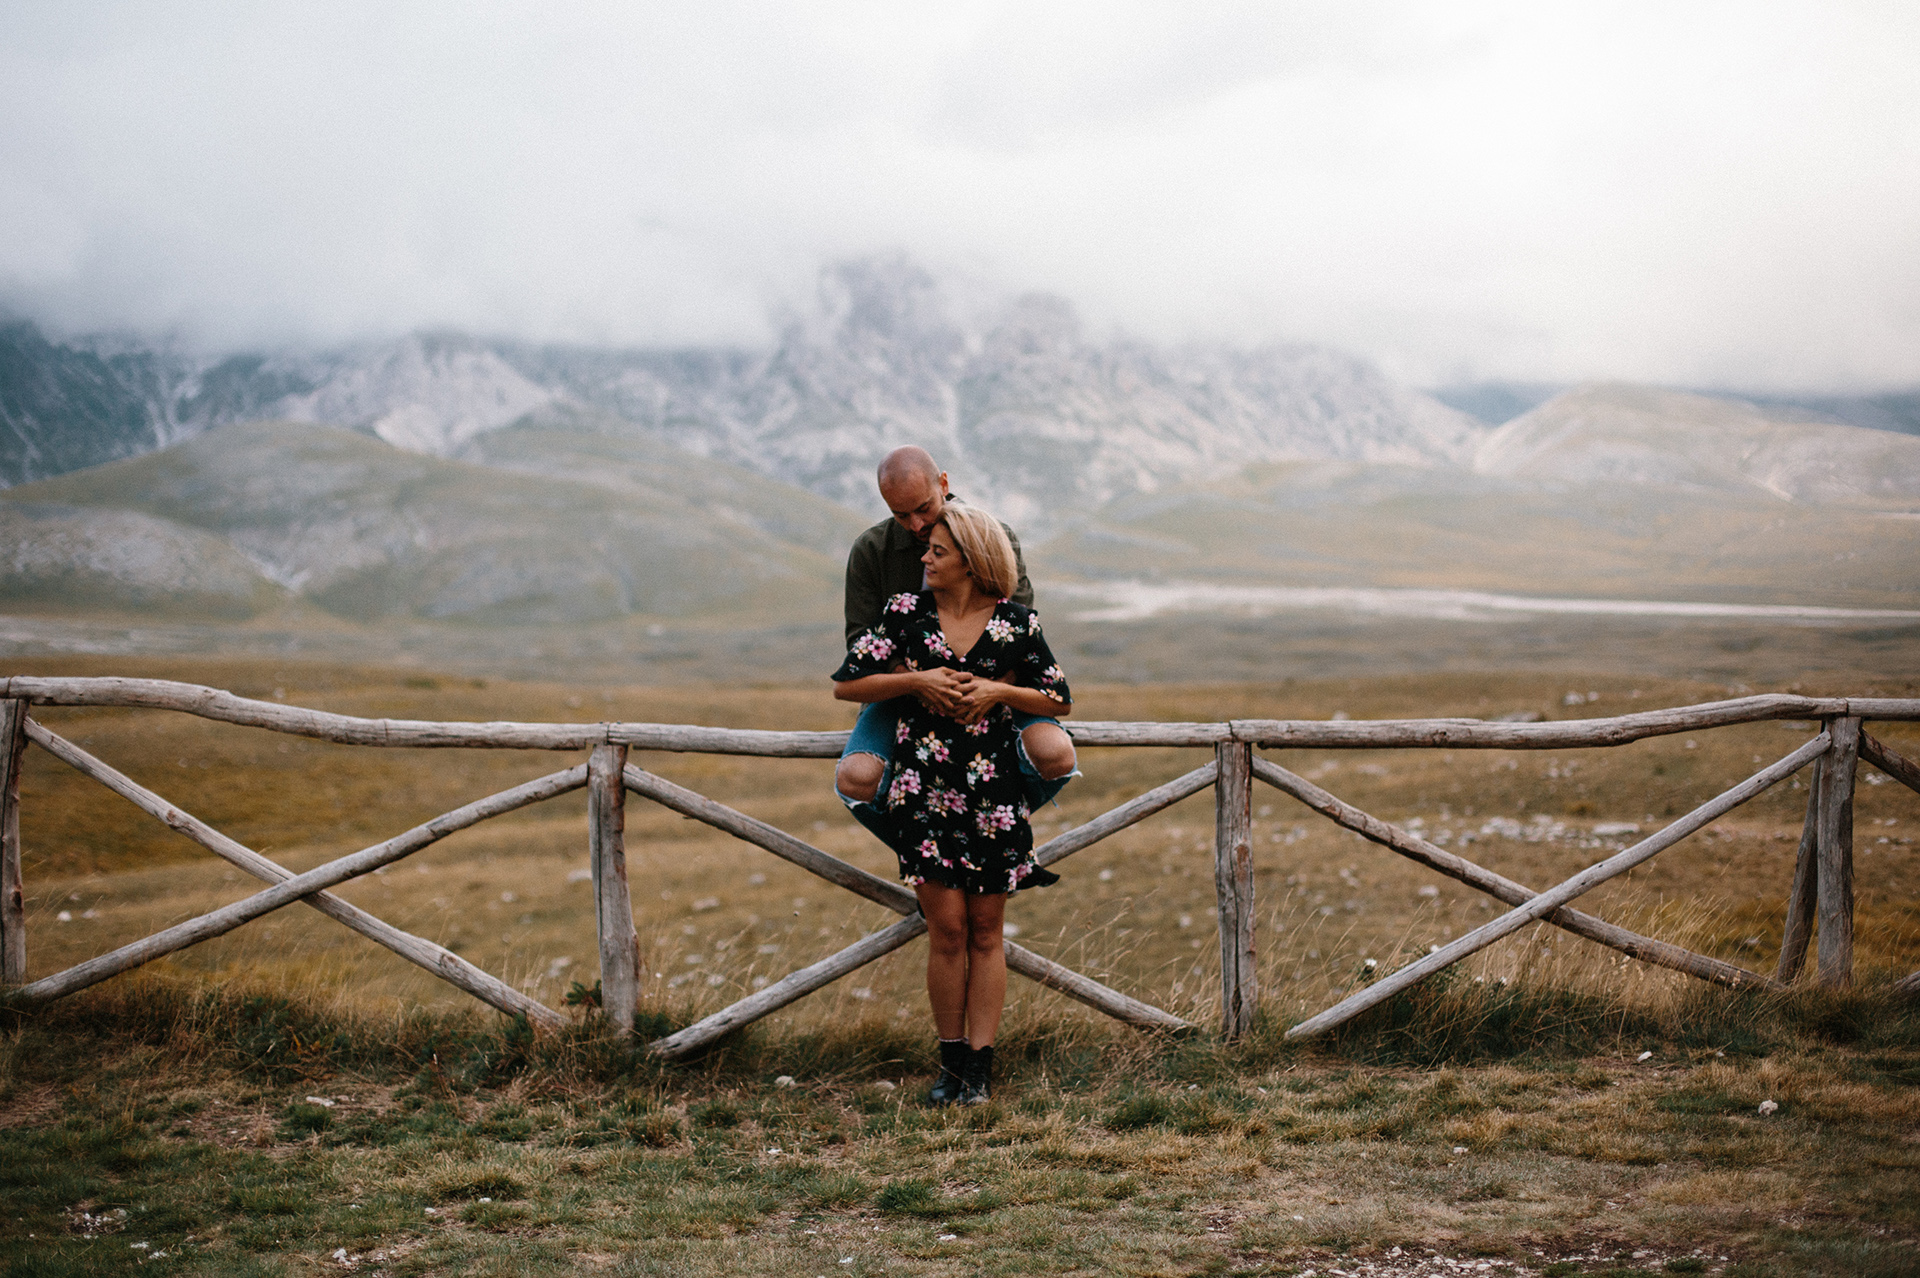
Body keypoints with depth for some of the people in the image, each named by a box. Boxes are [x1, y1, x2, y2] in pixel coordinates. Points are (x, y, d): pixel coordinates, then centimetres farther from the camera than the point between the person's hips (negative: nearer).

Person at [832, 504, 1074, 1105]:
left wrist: (998, 692, -9)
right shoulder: (906, 613, 3)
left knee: (985, 932, 4)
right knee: (947, 928, -4)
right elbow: (846, 685, 4)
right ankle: (950, 1061, 9)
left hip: (994, 791, 0)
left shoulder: (1016, 623, 1)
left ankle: (980, 1065, 9)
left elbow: (1061, 702, 7)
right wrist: (916, 679, -8)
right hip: (924, 787, 0)